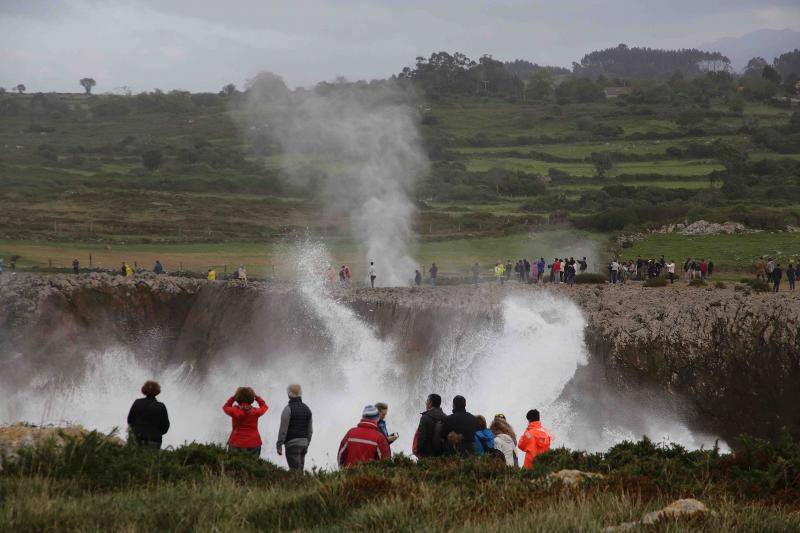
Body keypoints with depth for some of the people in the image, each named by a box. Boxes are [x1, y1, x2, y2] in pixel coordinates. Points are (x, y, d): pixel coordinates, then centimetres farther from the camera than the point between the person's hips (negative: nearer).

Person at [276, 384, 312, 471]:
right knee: (300, 470, 12)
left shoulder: (288, 409, -10)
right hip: (304, 443, 7)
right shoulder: (307, 409, 12)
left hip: (292, 443, -7)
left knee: (295, 471, -8)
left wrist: (279, 445, -6)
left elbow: (283, 429, -11)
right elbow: (310, 430, 17)